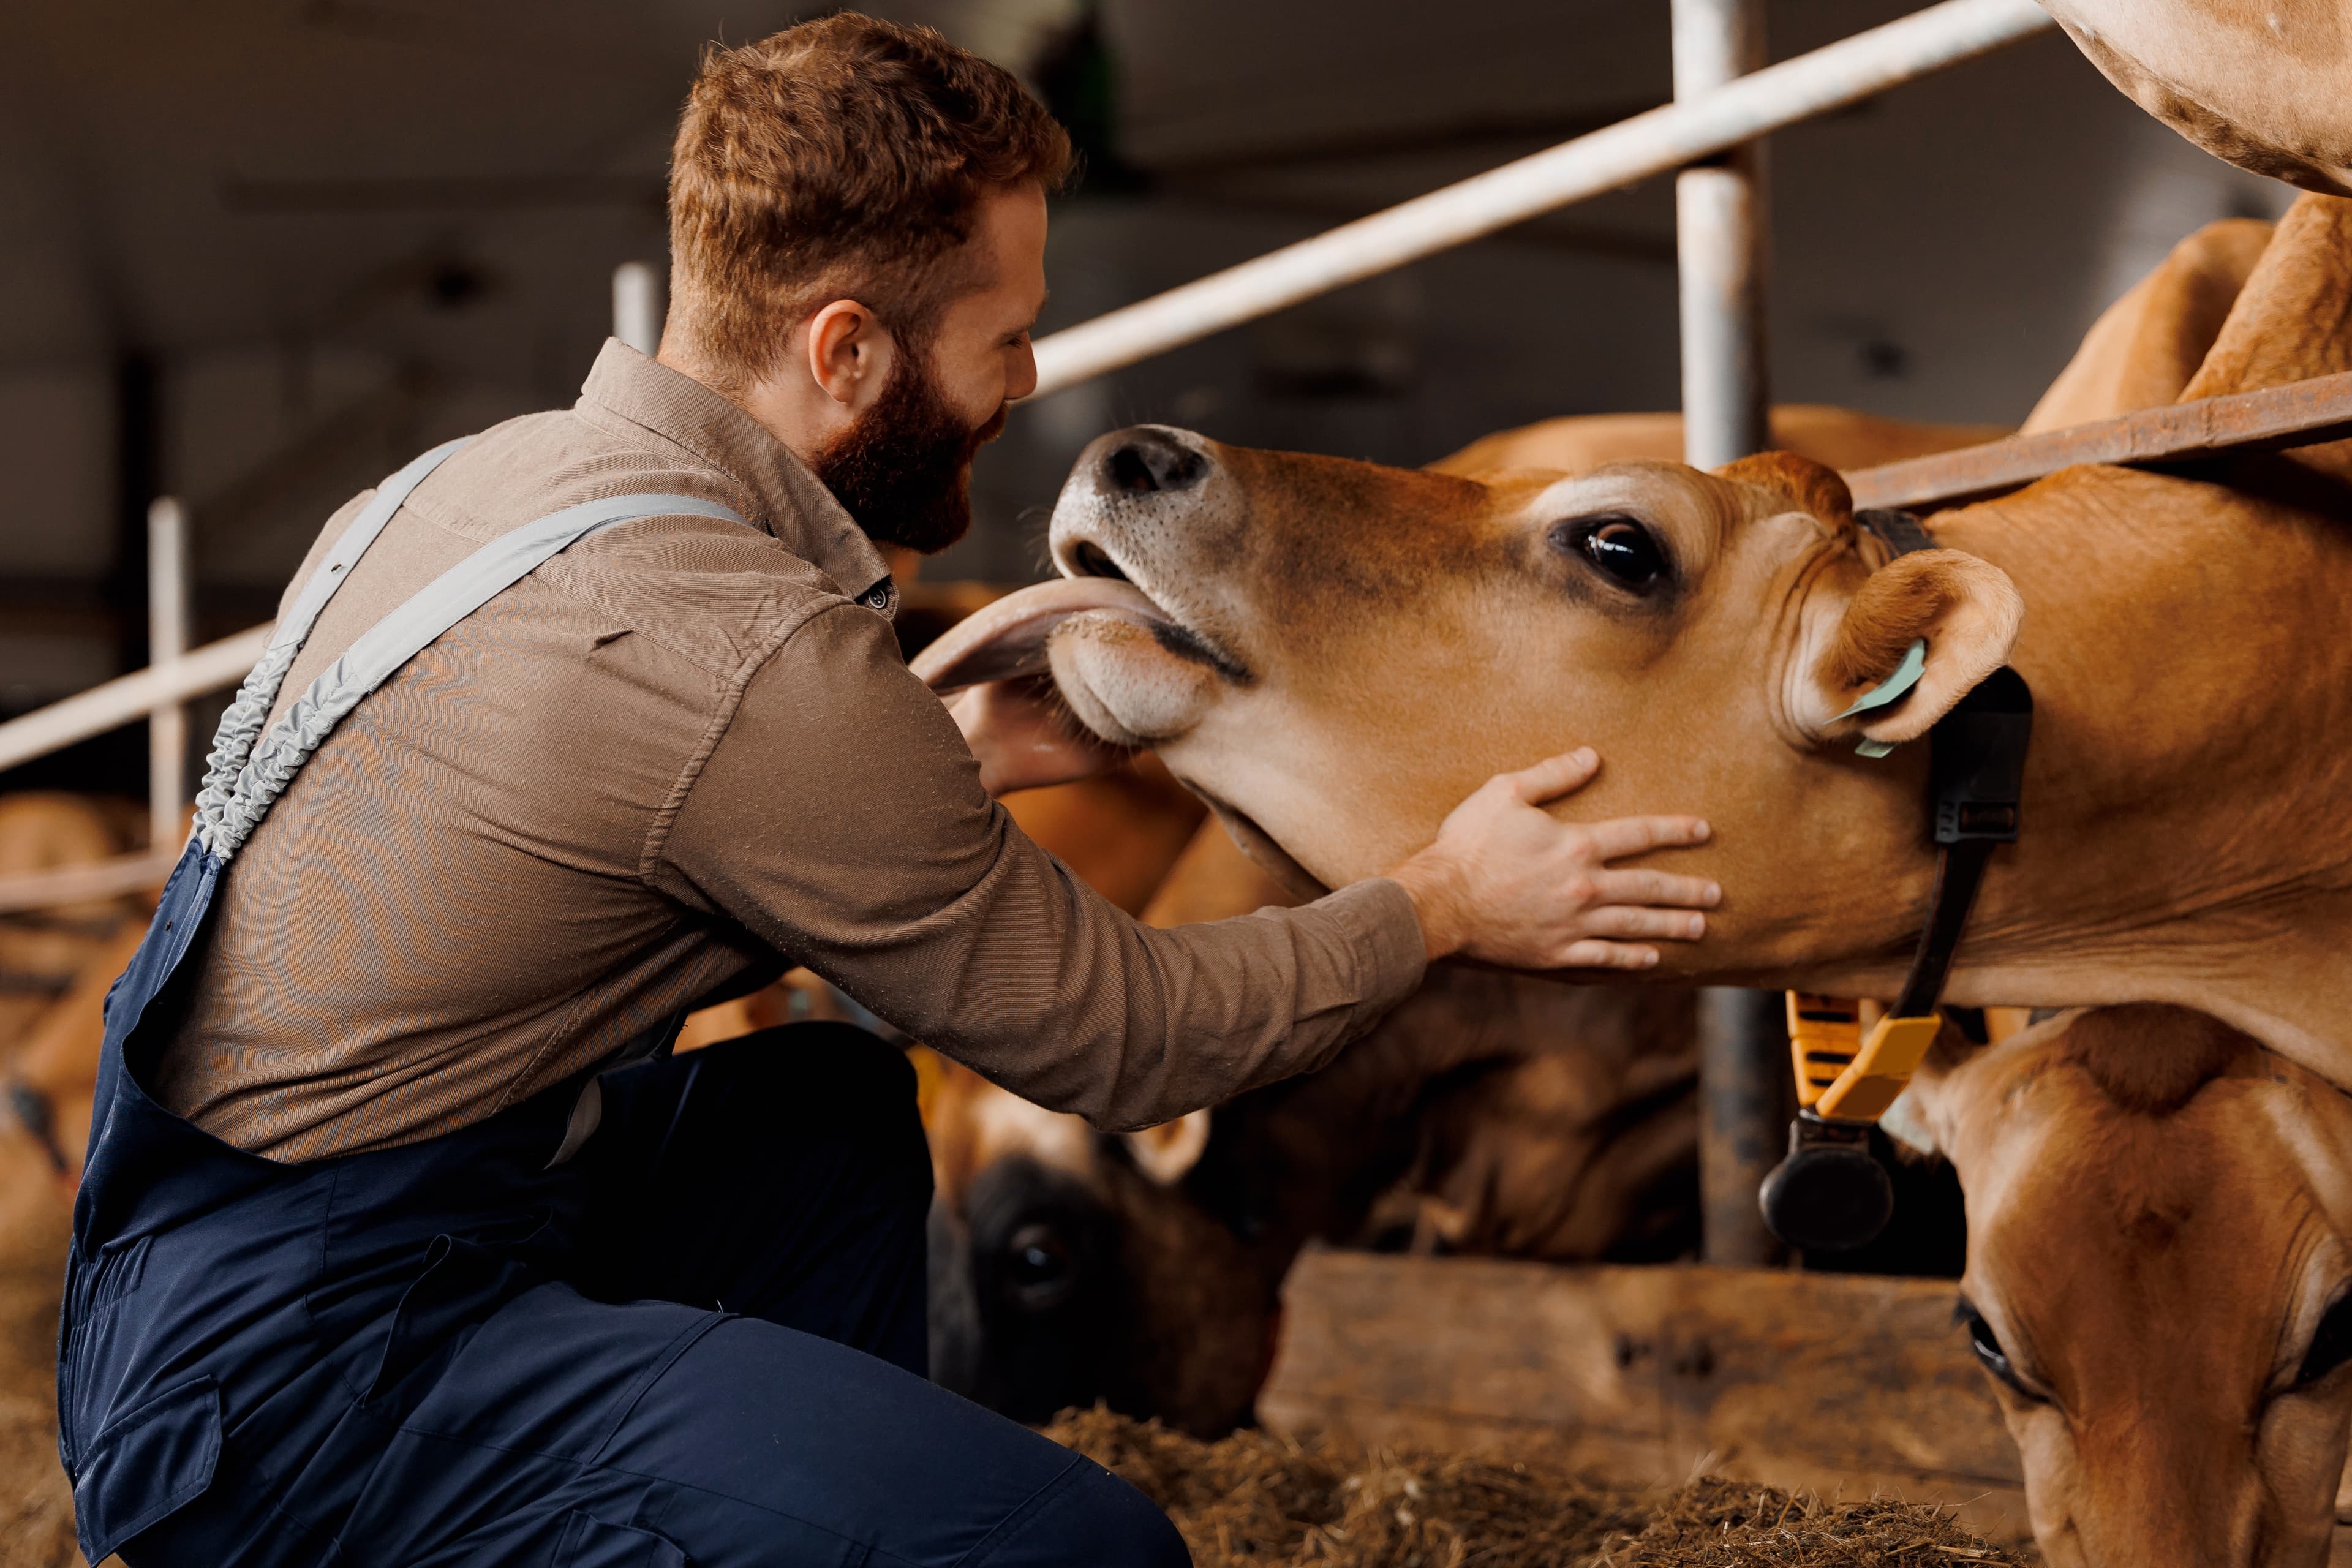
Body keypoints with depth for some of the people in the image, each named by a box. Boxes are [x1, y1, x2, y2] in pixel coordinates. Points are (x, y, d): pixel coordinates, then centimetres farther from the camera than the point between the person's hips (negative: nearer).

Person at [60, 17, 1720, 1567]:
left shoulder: (489, 473, 6)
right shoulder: (761, 666, -20)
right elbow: (1115, 1038, -8)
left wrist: (952, 773, 23)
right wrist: (1441, 906, 7)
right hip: (298, 1386, -10)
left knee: (837, 1107, 29)